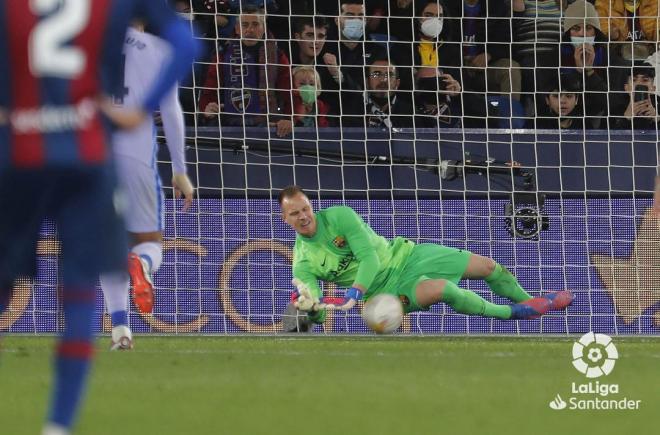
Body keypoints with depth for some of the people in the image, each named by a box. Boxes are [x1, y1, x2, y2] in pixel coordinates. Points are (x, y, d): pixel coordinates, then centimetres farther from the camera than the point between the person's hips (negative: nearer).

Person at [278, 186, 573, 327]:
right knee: (440, 289, -32)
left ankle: (529, 302, 31)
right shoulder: (303, 264, -10)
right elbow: (319, 316, -13)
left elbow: (370, 258, -21)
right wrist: (312, 309, -40)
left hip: (404, 256, 2)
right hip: (386, 289, -2)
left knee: (488, 267, 2)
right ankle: (509, 313, -12)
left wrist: (354, 293, -38)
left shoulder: (339, 217, -14)